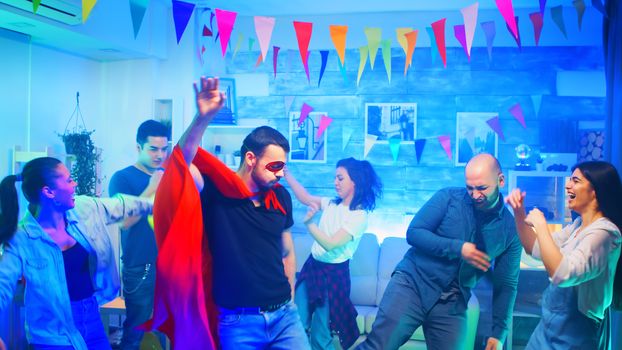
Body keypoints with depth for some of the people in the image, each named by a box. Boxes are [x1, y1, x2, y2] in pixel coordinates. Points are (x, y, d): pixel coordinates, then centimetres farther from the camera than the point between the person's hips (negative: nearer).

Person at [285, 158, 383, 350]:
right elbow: (305, 197, 12)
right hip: (312, 267, 6)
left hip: (333, 274, -6)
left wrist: (309, 223, -30)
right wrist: (286, 173, 6)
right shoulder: (331, 204, 6)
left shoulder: (359, 215, -15)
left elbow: (330, 244, -22)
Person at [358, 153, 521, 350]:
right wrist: (458, 248, -16)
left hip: (453, 305, 3)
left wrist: (499, 333, 3)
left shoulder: (510, 229, 3)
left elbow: (507, 285, 7)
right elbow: (413, 233, -7)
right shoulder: (448, 198, -2)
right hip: (413, 283, -2)